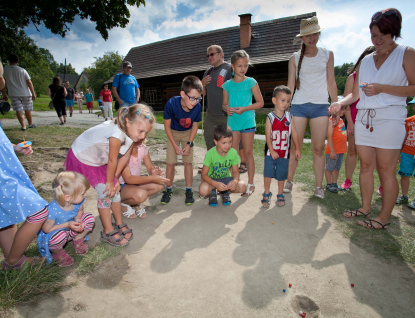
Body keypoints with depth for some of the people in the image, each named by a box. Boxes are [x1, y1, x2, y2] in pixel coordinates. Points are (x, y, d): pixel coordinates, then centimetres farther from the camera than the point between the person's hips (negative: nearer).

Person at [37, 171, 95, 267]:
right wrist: (67, 225, -33)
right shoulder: (52, 210, -37)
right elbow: (46, 229, -24)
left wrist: (77, 219, -19)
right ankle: (57, 253, -3)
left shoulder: (78, 201, -20)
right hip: (51, 234, -5)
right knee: (60, 236, -39)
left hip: (71, 230, 5)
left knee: (90, 218, -14)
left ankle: (78, 240, 11)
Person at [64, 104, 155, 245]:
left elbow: (125, 157, -5)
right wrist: (110, 181, -13)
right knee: (106, 192, -8)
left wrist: (115, 178, -2)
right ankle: (108, 232, 8)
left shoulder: (131, 132, -15)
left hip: (99, 160, 7)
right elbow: (112, 161, -28)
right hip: (81, 158, -7)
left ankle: (119, 223, 23)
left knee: (114, 189, 5)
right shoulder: (117, 134, -41)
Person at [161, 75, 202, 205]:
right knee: (171, 162, -2)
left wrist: (189, 144, -14)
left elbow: (195, 126, -9)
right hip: (173, 133, -1)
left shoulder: (197, 107, -27)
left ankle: (189, 191, 12)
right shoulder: (171, 104, -32)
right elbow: (167, 126, -18)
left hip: (188, 133, 1)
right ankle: (168, 189, 16)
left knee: (188, 162, -2)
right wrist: (175, 145, -18)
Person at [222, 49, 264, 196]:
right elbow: (224, 104, 13)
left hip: (247, 121, -3)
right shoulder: (227, 85, 7)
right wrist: (227, 109, -11)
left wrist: (244, 108, -15)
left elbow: (260, 102, -3)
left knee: (248, 152, 4)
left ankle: (250, 183, 14)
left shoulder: (251, 82, -2)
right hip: (232, 122, 3)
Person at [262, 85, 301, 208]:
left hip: (284, 152, 2)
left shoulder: (289, 117, 1)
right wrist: (272, 151, -14)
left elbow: (294, 133, 4)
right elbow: (268, 136, -10)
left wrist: (297, 149, 3)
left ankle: (280, 195, 28)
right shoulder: (270, 117, -7)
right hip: (271, 152, -2)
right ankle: (266, 194, 20)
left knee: (281, 175, 11)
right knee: (268, 173, 1)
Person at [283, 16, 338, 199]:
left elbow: (331, 83, 11)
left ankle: (319, 187, 8)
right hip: (298, 105, 0)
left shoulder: (327, 55, 11)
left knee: (318, 148, -1)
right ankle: (289, 181, 14)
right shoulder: (295, 58, 8)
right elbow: (291, 85, 7)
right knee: (295, 147, -1)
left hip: (320, 106, 0)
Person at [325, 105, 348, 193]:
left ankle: (334, 183, 27)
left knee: (337, 167, 16)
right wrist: (332, 151, -21)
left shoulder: (341, 120, 11)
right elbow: (329, 137, -20)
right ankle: (329, 184, 16)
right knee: (329, 167, 4)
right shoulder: (332, 120, -15)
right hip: (333, 150, -9)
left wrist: (344, 148, 17)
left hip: (341, 150, 9)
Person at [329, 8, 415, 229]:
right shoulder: (366, 60, 17)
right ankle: (365, 208, 19)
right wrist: (340, 103, -3)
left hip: (389, 118, -5)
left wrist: (382, 88, -14)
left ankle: (384, 218, 5)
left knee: (386, 169, -4)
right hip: (364, 118, 5)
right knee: (366, 165, 7)